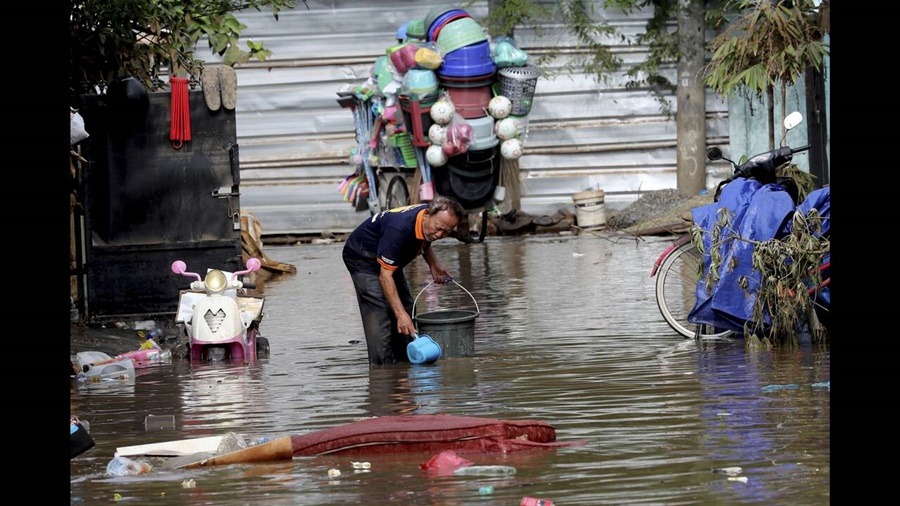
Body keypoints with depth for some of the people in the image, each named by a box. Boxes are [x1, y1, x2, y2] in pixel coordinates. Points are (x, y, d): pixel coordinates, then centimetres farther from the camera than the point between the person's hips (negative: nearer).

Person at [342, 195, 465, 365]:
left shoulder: (431, 222, -15)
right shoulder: (399, 229, -40)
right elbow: (385, 276, -37)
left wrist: (434, 265, -6)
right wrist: (400, 314, -41)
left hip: (389, 259, 9)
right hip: (362, 255, -9)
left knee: (406, 308, 9)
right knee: (379, 315, -19)